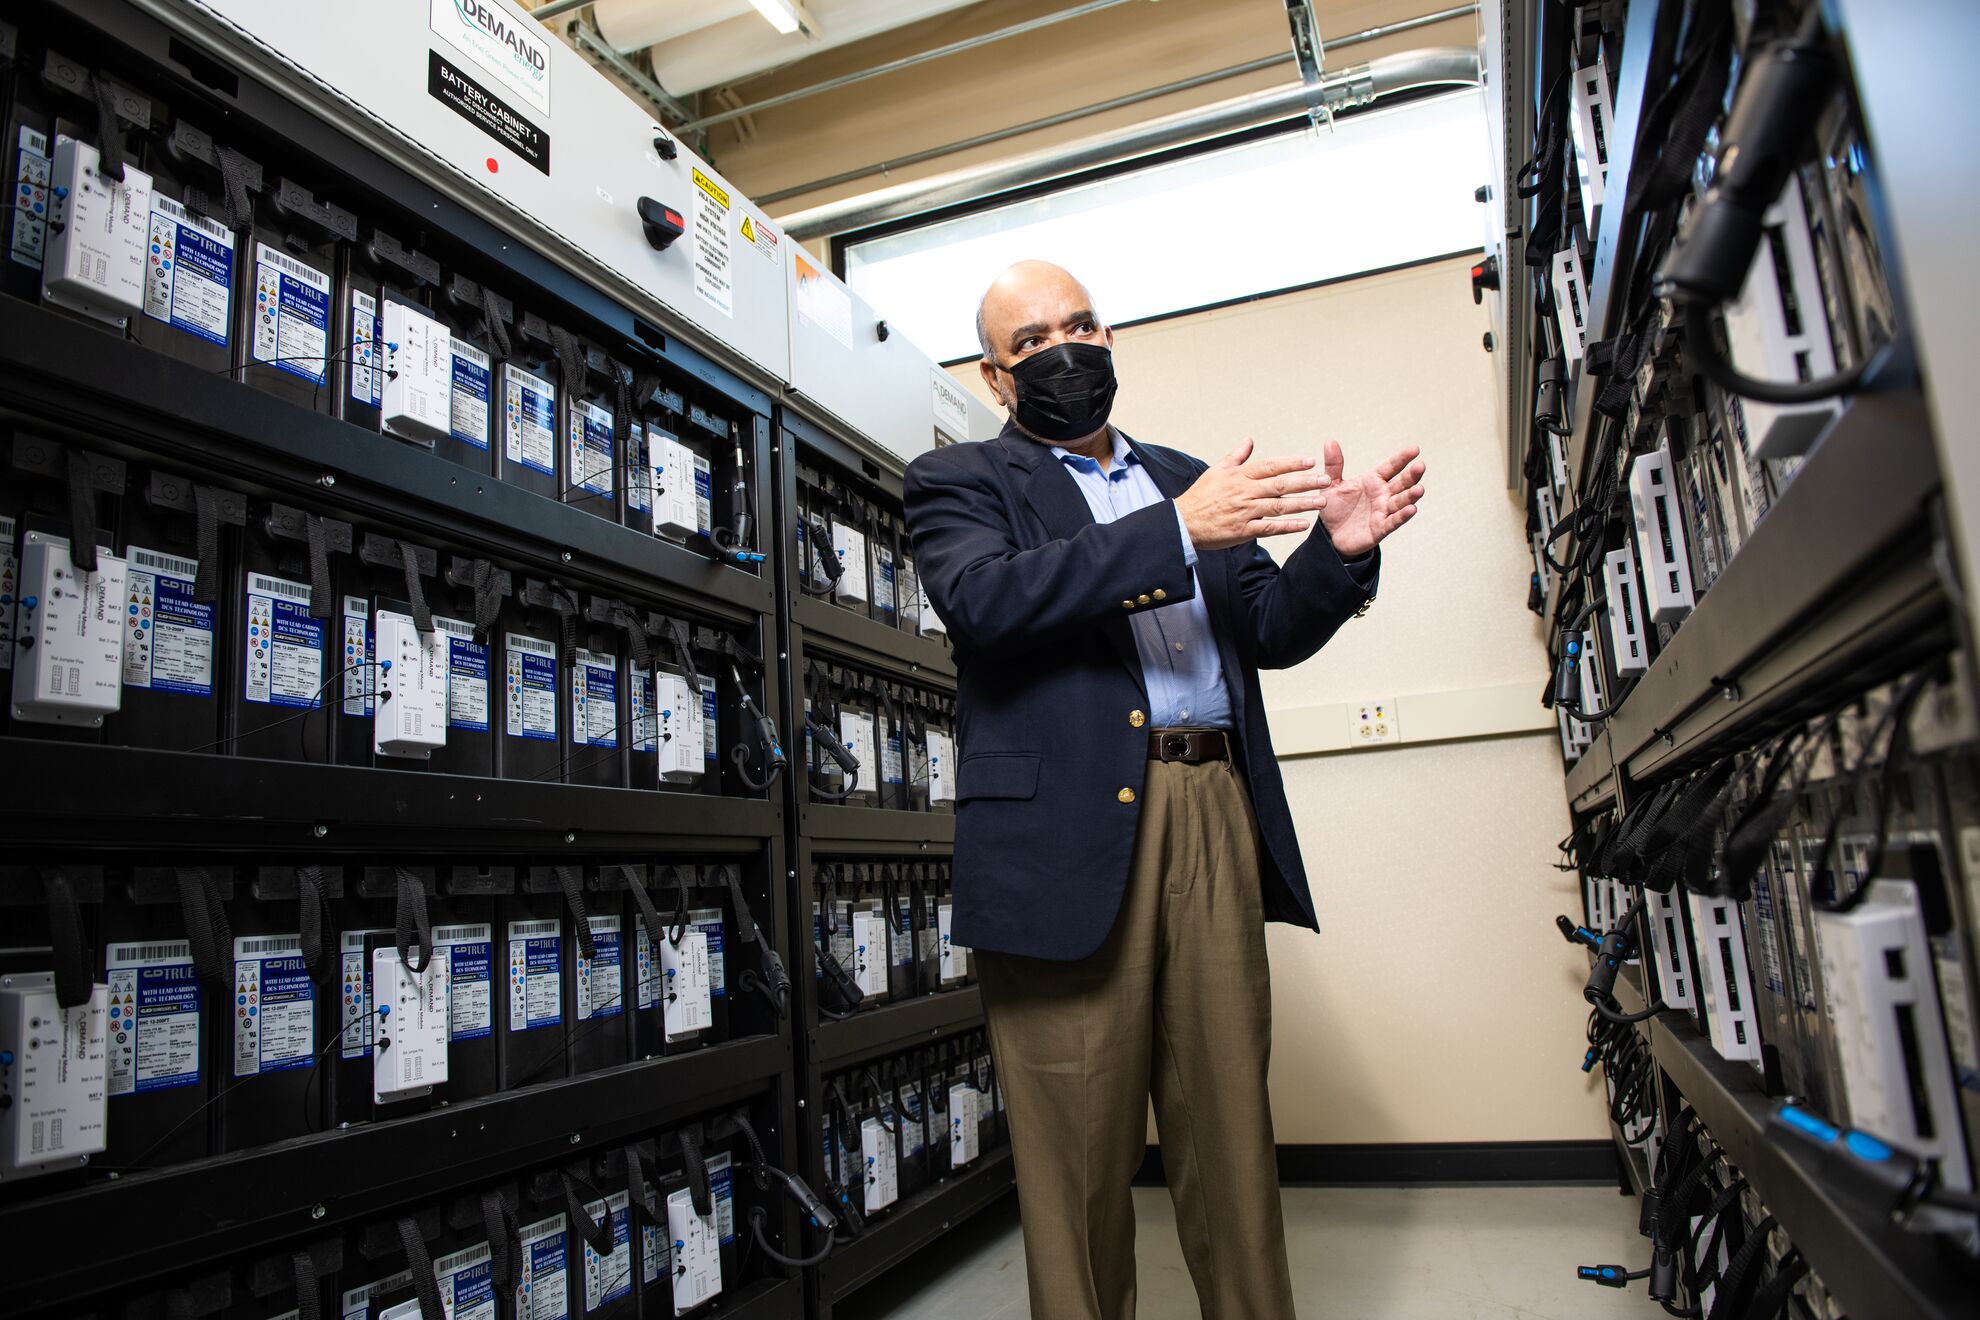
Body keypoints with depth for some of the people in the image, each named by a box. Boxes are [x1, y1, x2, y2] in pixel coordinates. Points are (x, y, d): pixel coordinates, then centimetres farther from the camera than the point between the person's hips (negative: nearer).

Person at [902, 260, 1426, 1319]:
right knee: (1080, 1144, 4)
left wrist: (1338, 550, -3)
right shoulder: (959, 481, 8)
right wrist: (1176, 532, -18)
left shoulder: (1184, 478, 23)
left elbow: (1269, 632, 18)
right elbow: (982, 598, -13)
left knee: (1232, 1124, 10)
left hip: (1216, 821, 5)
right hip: (1071, 830, -4)